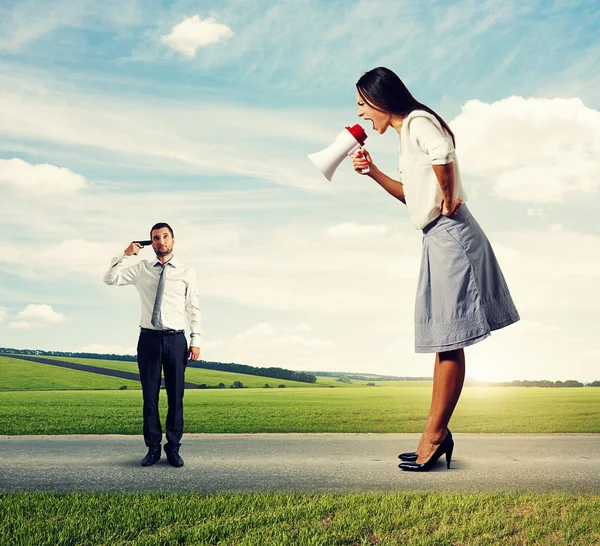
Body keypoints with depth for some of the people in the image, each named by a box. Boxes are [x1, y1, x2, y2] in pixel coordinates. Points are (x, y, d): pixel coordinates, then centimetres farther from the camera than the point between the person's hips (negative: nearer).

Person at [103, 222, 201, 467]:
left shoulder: (187, 273, 4)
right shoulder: (141, 269, 8)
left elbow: (194, 309, 3)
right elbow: (110, 279, 3)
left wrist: (196, 340, -2)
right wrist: (125, 255, -3)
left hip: (175, 339, -1)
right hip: (149, 339, 1)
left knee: (175, 397, 3)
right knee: (150, 396, 5)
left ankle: (173, 449, 13)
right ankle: (153, 448, 14)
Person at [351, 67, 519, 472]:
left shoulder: (417, 121, -10)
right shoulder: (407, 132, 20)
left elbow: (442, 154, -33)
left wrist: (448, 197, -19)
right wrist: (373, 172, 16)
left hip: (450, 236, -11)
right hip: (439, 239, 11)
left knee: (448, 341, -4)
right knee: (444, 342, 12)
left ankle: (434, 435, 4)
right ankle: (438, 434, 19)